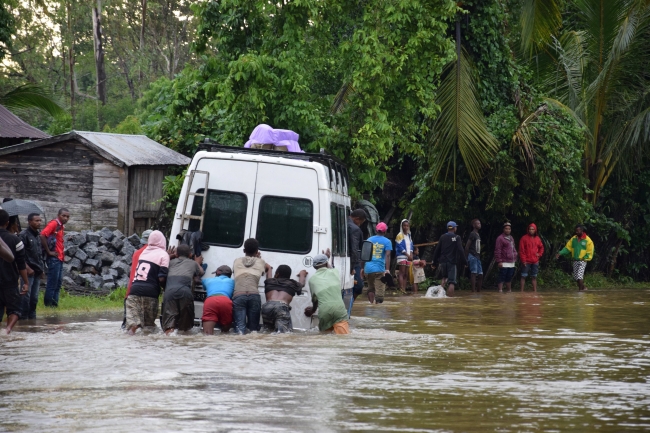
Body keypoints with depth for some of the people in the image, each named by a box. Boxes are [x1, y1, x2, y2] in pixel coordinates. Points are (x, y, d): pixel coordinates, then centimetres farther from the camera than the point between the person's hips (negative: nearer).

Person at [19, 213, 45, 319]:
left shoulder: (39, 235, 15)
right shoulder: (24, 235, -8)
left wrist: (42, 268, 16)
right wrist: (27, 268, -18)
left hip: (37, 271, 7)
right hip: (29, 271, -7)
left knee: (35, 297, 10)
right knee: (26, 296, -7)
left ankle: (32, 317, 17)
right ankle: (24, 318, -3)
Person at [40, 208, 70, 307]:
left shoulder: (62, 226, 15)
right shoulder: (54, 224, -12)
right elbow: (42, 235, -23)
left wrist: (62, 253, 13)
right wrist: (48, 251, -18)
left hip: (59, 258, 9)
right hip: (53, 258, -9)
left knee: (59, 281, 11)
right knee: (53, 281, -6)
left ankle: (54, 302, 16)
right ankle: (49, 303, -2)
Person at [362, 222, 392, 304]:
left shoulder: (369, 239, 11)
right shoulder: (387, 242, 0)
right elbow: (387, 255, -12)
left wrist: (362, 268, 17)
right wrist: (387, 269, -17)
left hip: (368, 268, 4)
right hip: (379, 269, -4)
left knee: (370, 288, 19)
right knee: (379, 290, -2)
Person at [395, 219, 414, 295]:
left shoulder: (409, 236, 18)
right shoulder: (400, 235, -4)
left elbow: (411, 246, 17)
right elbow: (400, 247, -11)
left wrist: (411, 255, 0)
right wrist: (407, 255, -12)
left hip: (408, 257, 7)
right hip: (402, 256, -7)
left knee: (406, 274, 3)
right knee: (402, 273, -13)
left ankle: (404, 289, 2)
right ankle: (401, 289, -19)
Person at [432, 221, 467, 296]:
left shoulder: (442, 237, 8)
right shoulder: (457, 238, -4)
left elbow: (437, 250, 9)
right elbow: (460, 251, -9)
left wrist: (435, 261, 14)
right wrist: (464, 261, -5)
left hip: (443, 261, 4)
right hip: (452, 262, -4)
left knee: (444, 277, 26)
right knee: (452, 282, -6)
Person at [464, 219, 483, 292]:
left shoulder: (478, 235, 19)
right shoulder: (472, 234, -9)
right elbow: (467, 247, -12)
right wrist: (466, 258, -15)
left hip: (477, 257, 9)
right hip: (473, 256, -9)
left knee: (480, 274, 8)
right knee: (474, 273, -14)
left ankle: (479, 291, 12)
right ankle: (473, 290, -18)